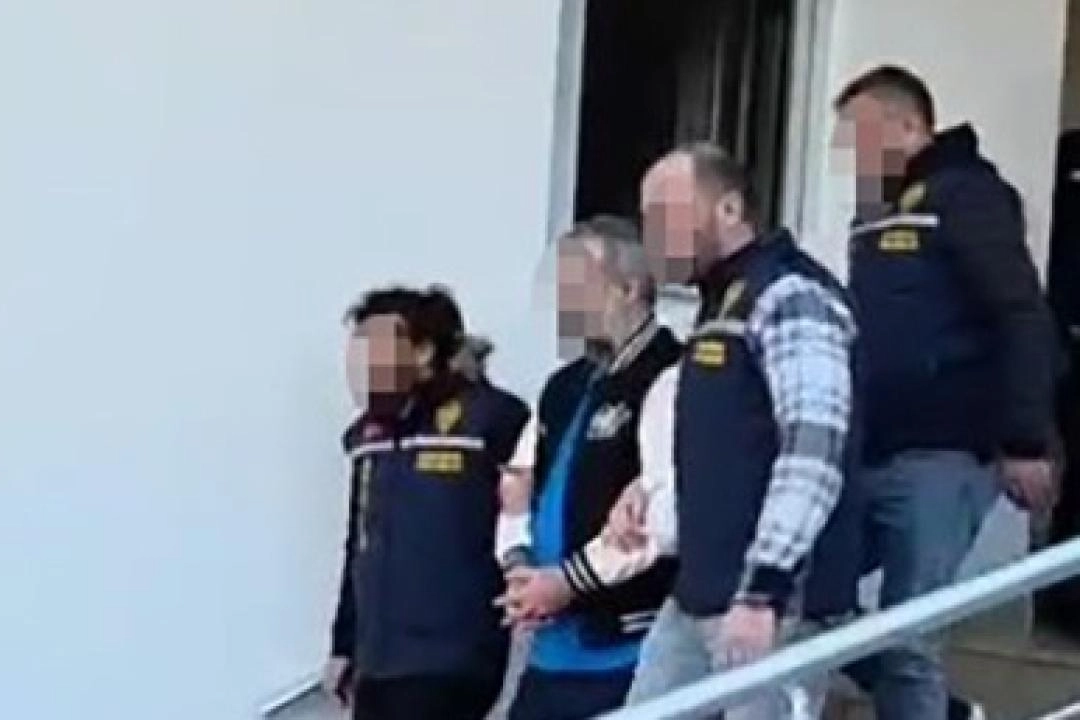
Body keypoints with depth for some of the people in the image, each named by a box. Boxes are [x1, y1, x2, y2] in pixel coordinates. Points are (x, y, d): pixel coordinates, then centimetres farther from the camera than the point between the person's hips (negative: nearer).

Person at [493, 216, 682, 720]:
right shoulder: (566, 387, 17)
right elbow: (520, 488, 19)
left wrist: (569, 580, -16)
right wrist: (519, 565, -2)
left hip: (630, 648, -9)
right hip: (554, 646, 9)